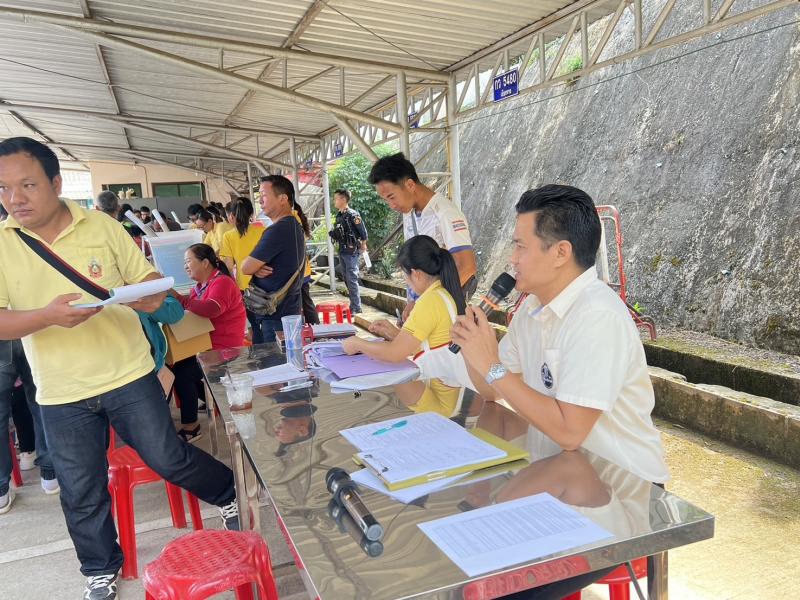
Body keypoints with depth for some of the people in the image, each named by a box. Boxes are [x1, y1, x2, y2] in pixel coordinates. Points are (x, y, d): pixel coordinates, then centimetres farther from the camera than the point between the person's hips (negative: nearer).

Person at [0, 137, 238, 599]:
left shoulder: (102, 227, -4)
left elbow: (147, 277, 3)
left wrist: (152, 297, -22)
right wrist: (50, 315, -29)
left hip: (128, 375, -2)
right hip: (61, 395, 2)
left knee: (168, 457, 4)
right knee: (82, 494, 14)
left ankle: (232, 495, 31)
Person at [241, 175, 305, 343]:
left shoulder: (277, 230, -20)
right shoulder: (294, 226, 12)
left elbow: (246, 268, -17)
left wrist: (255, 268, 4)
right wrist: (257, 268, -7)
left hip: (275, 316, -9)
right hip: (290, 310, 9)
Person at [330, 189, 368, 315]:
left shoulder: (352, 214, -13)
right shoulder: (339, 215, 10)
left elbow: (363, 232, -9)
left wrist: (362, 246, -1)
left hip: (352, 252, -8)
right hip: (342, 251, 8)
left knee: (352, 279, -7)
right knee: (347, 279, 12)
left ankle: (356, 308, -2)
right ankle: (353, 305, 21)